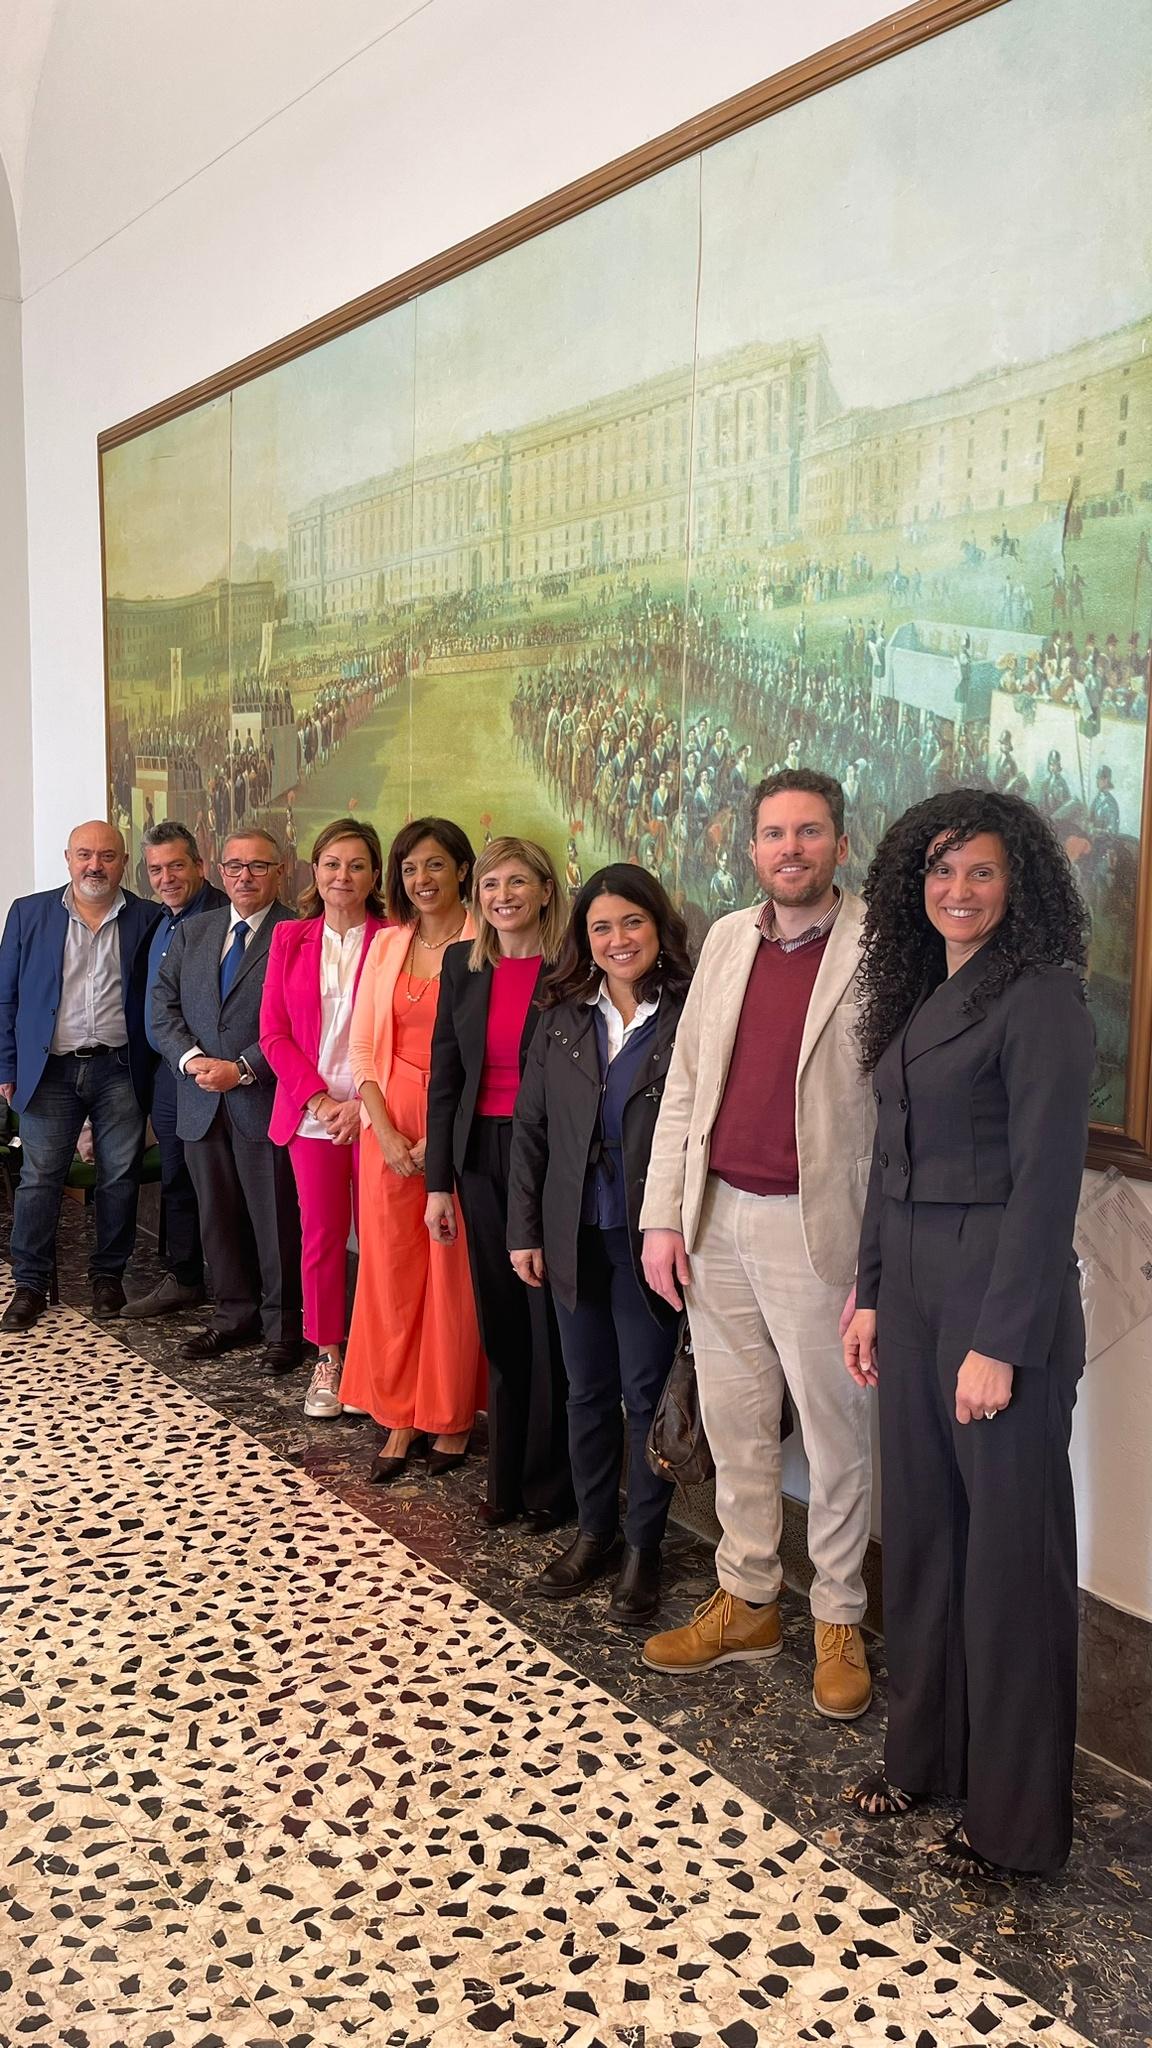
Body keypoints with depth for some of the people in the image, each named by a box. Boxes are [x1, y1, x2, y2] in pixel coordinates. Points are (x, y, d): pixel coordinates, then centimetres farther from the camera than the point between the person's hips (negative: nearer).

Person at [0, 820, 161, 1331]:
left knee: (119, 1179, 7)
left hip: (120, 1070, 0)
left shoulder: (148, 920, 2)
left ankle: (108, 1275, 21)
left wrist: (154, 1067, -2)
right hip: (49, 1070, 0)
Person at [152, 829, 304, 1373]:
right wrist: (192, 1060, -7)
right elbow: (163, 1007, 9)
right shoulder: (191, 931, 13)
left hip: (265, 1101, -5)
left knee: (275, 1218, 3)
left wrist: (243, 1069, -17)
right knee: (217, 1216, 13)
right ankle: (235, 1314, 28)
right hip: (201, 1104, 5)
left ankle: (282, 1325, 16)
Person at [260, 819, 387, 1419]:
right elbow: (274, 1032, 4)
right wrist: (319, 1099, -6)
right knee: (321, 1233, 7)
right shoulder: (289, 938, 8)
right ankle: (326, 1357, 20)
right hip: (311, 1112, 2)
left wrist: (365, 1103, -12)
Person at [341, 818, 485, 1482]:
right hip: (389, 1127, 5)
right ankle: (402, 1416, 20)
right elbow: (364, 1048, 8)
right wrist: (386, 1131, -5)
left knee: (454, 1272, 3)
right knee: (391, 1269, 7)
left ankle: (453, 1418, 19)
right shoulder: (387, 946, 10)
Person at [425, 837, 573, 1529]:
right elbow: (445, 1074, 9)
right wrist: (439, 1180, 5)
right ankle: (508, 1478, 25)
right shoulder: (462, 965, 7)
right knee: (500, 1322, 12)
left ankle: (551, 1485, 19)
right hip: (483, 1160, 5)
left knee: (550, 1323, 4)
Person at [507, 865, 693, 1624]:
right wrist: (524, 1229, 5)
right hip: (575, 1236, 4)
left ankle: (643, 1546, 23)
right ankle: (594, 1532, 31)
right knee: (588, 1390, 15)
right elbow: (530, 1127, 7)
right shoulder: (564, 1017, 5)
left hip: (651, 1238, -4)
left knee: (646, 1393, 6)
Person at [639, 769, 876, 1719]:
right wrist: (664, 1216, 4)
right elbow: (683, 1084, 10)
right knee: (734, 1426, 16)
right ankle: (746, 1602, 34)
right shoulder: (728, 937, 8)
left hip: (814, 1227, -5)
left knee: (835, 1434, 9)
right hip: (716, 1218, 5)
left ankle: (839, 1621, 28)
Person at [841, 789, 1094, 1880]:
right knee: (919, 1522, 15)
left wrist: (1001, 1342, -18)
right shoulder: (918, 995, 11)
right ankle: (924, 1752, 34)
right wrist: (870, 1292, 12)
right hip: (910, 1283, 7)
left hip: (1001, 1293, -7)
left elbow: (1045, 1179, -17)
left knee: (1007, 1542, 5)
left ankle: (1012, 1813, 21)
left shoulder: (1041, 1001, -13)